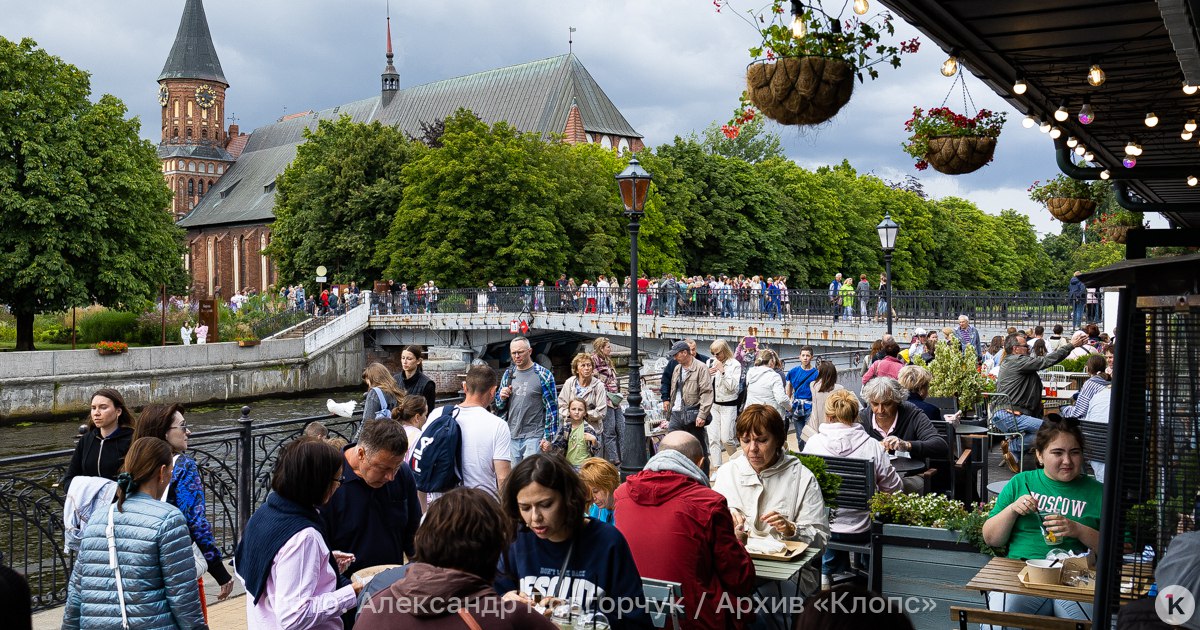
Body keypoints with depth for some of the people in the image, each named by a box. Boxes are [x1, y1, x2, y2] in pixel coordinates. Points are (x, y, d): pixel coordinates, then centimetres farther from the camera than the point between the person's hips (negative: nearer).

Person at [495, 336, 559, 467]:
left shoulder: (543, 375, -4)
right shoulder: (508, 374, 11)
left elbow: (552, 407, -5)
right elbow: (499, 406, 20)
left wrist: (548, 437, -9)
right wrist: (502, 397, -4)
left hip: (534, 436, -5)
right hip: (511, 436, 5)